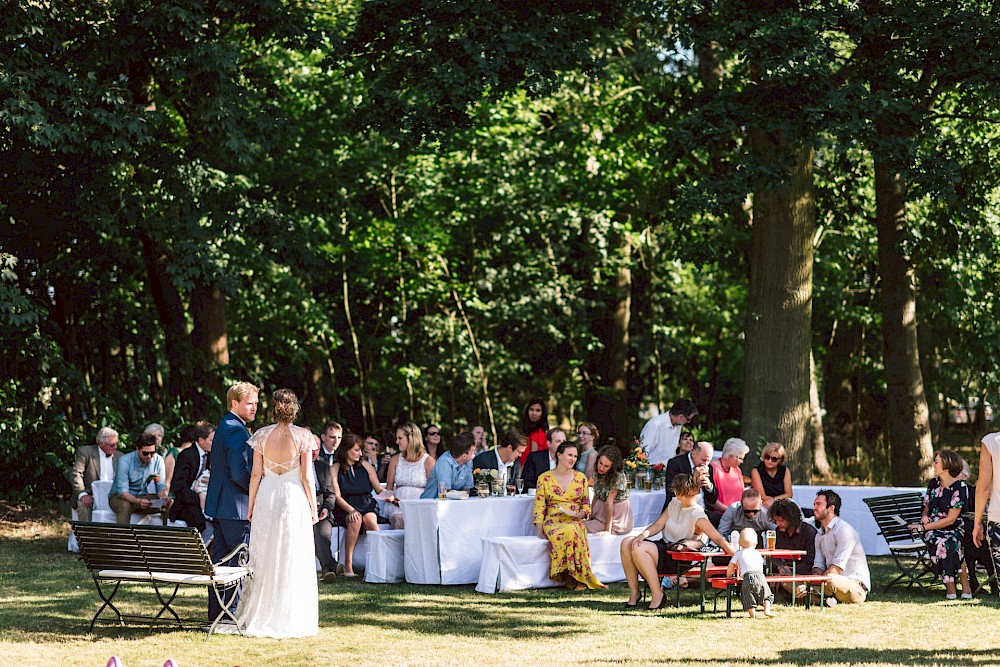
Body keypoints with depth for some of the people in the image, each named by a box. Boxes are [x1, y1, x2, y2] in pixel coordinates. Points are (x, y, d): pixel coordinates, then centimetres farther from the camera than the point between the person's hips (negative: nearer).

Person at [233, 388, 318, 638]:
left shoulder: (262, 435, -2)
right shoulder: (302, 436, -8)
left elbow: (256, 474, 1)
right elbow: (306, 477, -7)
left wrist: (250, 506, 10)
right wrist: (313, 507, 2)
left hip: (266, 498, 2)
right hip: (295, 499, -2)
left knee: (264, 560, 10)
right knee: (293, 561, 4)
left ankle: (260, 618, 13)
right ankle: (291, 620, 6)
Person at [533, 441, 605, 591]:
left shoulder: (580, 477, 14)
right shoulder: (544, 478, 8)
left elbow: (586, 504, 16)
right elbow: (539, 505, 4)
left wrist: (581, 514, -7)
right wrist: (540, 528, -8)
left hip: (575, 521, 1)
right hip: (553, 521, -1)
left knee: (571, 532, -37)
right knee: (565, 533, -38)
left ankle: (573, 576, -31)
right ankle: (572, 578, -29)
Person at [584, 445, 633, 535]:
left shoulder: (618, 477, -22)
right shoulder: (597, 473, 0)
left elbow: (609, 503, -24)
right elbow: (596, 496, 7)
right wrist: (591, 516, 4)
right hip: (601, 513, 7)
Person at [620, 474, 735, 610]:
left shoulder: (697, 515, -14)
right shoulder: (674, 503, 9)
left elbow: (718, 538, -18)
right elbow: (658, 525, 9)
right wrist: (643, 535, -12)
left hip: (678, 560, -8)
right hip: (663, 546, 8)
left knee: (639, 549, -30)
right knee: (627, 543, -15)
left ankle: (657, 594, -21)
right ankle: (634, 592, -10)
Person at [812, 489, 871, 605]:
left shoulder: (844, 530, -12)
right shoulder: (820, 534, 16)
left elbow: (838, 567, -19)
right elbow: (818, 566, 11)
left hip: (857, 587, -8)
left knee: (830, 580, -42)